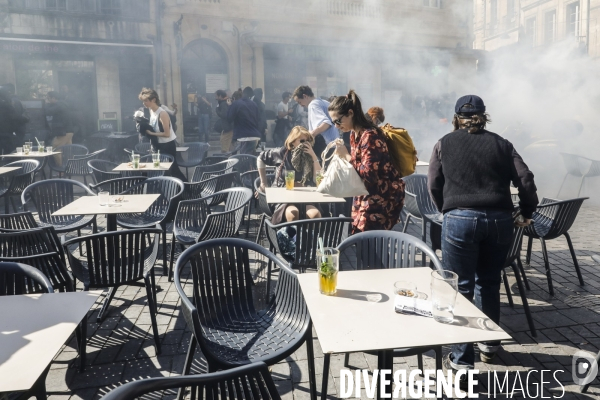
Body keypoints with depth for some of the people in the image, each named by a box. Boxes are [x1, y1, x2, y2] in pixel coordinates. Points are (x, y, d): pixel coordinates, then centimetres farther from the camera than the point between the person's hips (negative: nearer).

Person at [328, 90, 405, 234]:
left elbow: (368, 173, -24)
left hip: (384, 194, -9)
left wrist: (346, 155, -17)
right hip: (369, 193, 9)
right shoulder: (354, 134, 8)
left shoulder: (370, 135, -20)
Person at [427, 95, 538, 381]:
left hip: (460, 219, -3)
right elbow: (525, 180, 5)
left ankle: (462, 359, 7)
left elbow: (434, 186, 9)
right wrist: (527, 212, 18)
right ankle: (489, 344, 35)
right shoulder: (501, 144, 12)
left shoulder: (444, 144, 9)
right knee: (489, 282, 19)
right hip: (499, 220, 3)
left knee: (461, 288, 3)